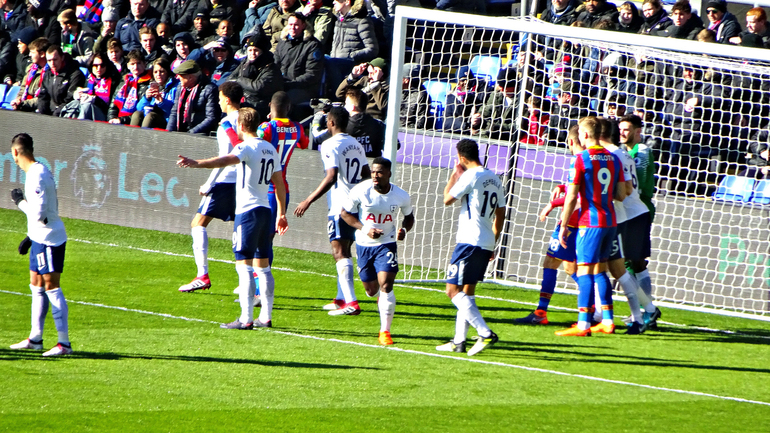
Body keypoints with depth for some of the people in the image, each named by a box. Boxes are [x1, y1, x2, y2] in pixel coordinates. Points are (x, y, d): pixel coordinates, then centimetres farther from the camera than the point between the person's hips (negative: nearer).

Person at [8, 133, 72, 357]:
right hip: (41, 238, 10)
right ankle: (35, 338, 23)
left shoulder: (36, 177, -19)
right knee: (37, 286, 15)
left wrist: (20, 201, -9)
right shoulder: (41, 171, 12)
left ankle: (64, 343, -8)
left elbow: (38, 214, -25)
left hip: (49, 240, -10)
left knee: (51, 287, -8)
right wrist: (30, 237, 24)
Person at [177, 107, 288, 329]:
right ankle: (266, 317, 17)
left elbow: (226, 161, -32)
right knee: (262, 265, 14)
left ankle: (246, 319, -14)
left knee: (244, 265, -9)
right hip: (265, 210, 8)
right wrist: (282, 214, 29)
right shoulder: (271, 150, 14)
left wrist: (196, 163, -45)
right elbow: (279, 184, 20)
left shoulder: (247, 147, -11)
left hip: (248, 211, -8)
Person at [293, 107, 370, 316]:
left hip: (340, 205, -9)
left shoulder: (331, 145, -12)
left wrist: (309, 201, -18)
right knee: (343, 251, 19)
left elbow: (331, 177, -21)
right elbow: (366, 175, 19)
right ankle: (341, 298, 25)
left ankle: (351, 302, -19)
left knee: (340, 253, -10)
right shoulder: (356, 145, 14)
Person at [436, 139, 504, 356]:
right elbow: (500, 214, 19)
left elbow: (447, 199, -5)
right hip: (486, 244, 9)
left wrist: (454, 175, 8)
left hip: (470, 241, -9)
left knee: (453, 290, -8)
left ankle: (485, 333, -18)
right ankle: (459, 341, 17)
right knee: (467, 292, 16)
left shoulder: (470, 176, -12)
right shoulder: (494, 179, 14)